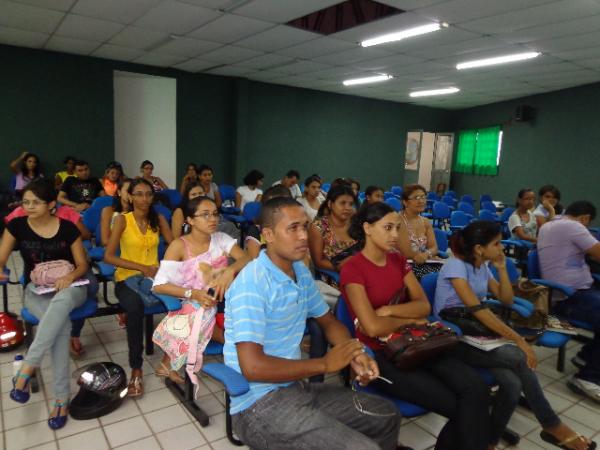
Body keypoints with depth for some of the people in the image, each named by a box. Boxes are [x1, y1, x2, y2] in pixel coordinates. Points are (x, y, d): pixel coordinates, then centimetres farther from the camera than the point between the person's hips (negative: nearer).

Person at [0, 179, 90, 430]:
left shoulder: (67, 228, -5)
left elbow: (82, 265, 0)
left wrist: (70, 277, -22)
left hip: (69, 287, 0)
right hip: (36, 290, 1)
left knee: (61, 302, -42)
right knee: (61, 324, -34)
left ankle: (26, 369, -39)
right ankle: (62, 397, -32)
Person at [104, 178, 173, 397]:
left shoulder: (158, 219, 8)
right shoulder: (122, 219, -3)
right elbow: (108, 256, -9)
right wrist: (141, 267, -16)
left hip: (154, 275, 3)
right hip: (127, 277, -3)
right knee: (135, 306, -37)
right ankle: (136, 368, -21)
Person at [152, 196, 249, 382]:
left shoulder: (221, 238, 0)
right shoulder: (179, 245, -11)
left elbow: (247, 259, -13)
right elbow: (158, 285, -16)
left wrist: (230, 270, -34)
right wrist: (193, 293, -28)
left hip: (223, 302, 4)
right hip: (194, 306, -4)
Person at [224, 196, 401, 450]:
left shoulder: (301, 272, 4)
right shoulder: (252, 283, -22)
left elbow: (328, 322, 17)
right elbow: (252, 367, -27)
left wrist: (355, 354, -4)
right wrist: (325, 364, -18)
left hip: (296, 387, 8)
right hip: (260, 403, -8)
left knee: (387, 416, 13)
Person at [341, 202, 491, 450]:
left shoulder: (398, 260, 9)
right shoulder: (352, 269, -14)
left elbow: (424, 306, 4)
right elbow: (373, 327, -22)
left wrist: (388, 311, -13)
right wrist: (410, 320, -5)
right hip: (379, 354, -6)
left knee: (476, 388, -15)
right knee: (457, 406, -14)